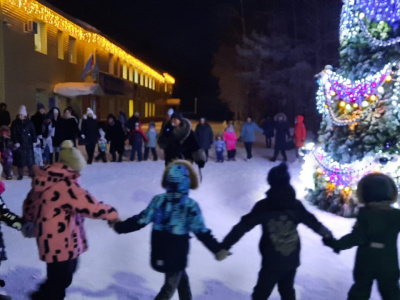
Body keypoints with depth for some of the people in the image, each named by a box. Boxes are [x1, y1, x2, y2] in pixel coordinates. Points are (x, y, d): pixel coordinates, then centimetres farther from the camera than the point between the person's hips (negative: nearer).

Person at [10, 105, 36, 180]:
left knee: (30, 158, 2)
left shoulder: (29, 123, 6)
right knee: (20, 159, 1)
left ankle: (31, 173, 15)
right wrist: (15, 142, -11)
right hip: (19, 144, 0)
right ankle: (20, 175, 9)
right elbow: (13, 134, -2)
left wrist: (34, 141, 0)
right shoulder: (15, 123, 3)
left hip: (28, 144, 1)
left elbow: (33, 132, 5)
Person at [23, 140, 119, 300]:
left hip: (52, 239, 10)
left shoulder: (45, 179, 3)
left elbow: (30, 202, 16)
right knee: (61, 279, 10)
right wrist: (113, 214, -13)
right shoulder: (66, 186, -26)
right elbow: (90, 205, -26)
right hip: (60, 242, -10)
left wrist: (29, 221, 31)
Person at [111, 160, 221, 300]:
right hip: (177, 256, -4)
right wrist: (218, 249, -5)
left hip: (159, 254, 5)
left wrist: (120, 226, 11)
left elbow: (141, 220, -2)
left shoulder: (158, 200, -5)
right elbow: (202, 232, -13)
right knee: (169, 287, 14)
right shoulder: (191, 205, -14)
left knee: (182, 279, 27)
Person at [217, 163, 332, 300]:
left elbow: (242, 226, -17)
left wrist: (225, 246, -15)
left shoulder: (263, 206, -15)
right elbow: (314, 223, 5)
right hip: (292, 260, 3)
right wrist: (328, 236, 23)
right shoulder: (296, 205, -7)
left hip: (271, 261, -3)